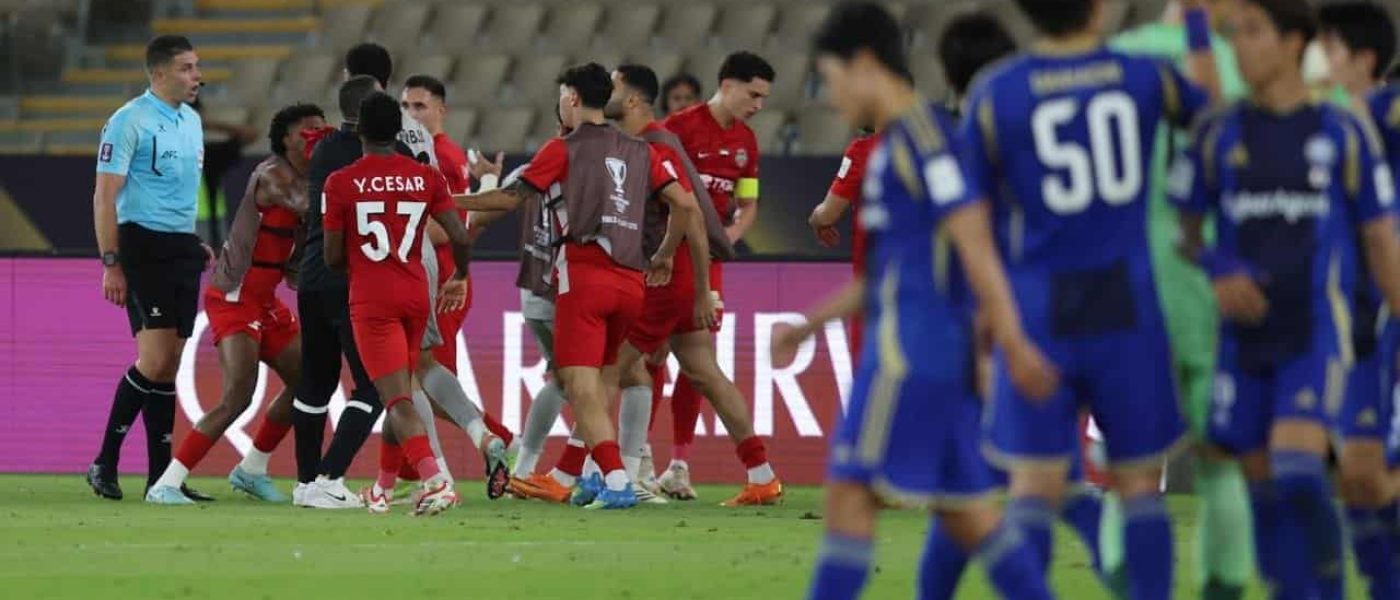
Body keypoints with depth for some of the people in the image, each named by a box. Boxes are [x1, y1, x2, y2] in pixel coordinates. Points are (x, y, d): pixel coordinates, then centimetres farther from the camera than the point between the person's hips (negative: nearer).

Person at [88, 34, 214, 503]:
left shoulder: (191, 121, 15)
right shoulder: (129, 122, -10)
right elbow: (105, 196, -12)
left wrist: (196, 244, 17)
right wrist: (111, 265, -17)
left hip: (182, 250, 8)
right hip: (142, 247, -8)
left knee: (171, 364, 6)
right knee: (156, 359, -15)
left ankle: (160, 475, 8)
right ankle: (105, 462, -6)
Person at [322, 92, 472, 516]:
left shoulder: (341, 183, -5)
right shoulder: (426, 178, 2)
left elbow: (333, 257, 0)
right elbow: (460, 238, -2)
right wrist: (460, 278, 18)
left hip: (371, 302, -4)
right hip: (415, 297, 4)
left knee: (398, 400, -10)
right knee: (401, 394, 19)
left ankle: (435, 480, -29)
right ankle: (383, 489, 29)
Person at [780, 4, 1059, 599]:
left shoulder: (922, 133, -11)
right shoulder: (897, 141, 19)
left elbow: (973, 241, -18)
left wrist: (1014, 344, -23)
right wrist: (811, 323, 28)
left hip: (912, 348, -10)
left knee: (850, 492, -8)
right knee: (963, 506, 9)